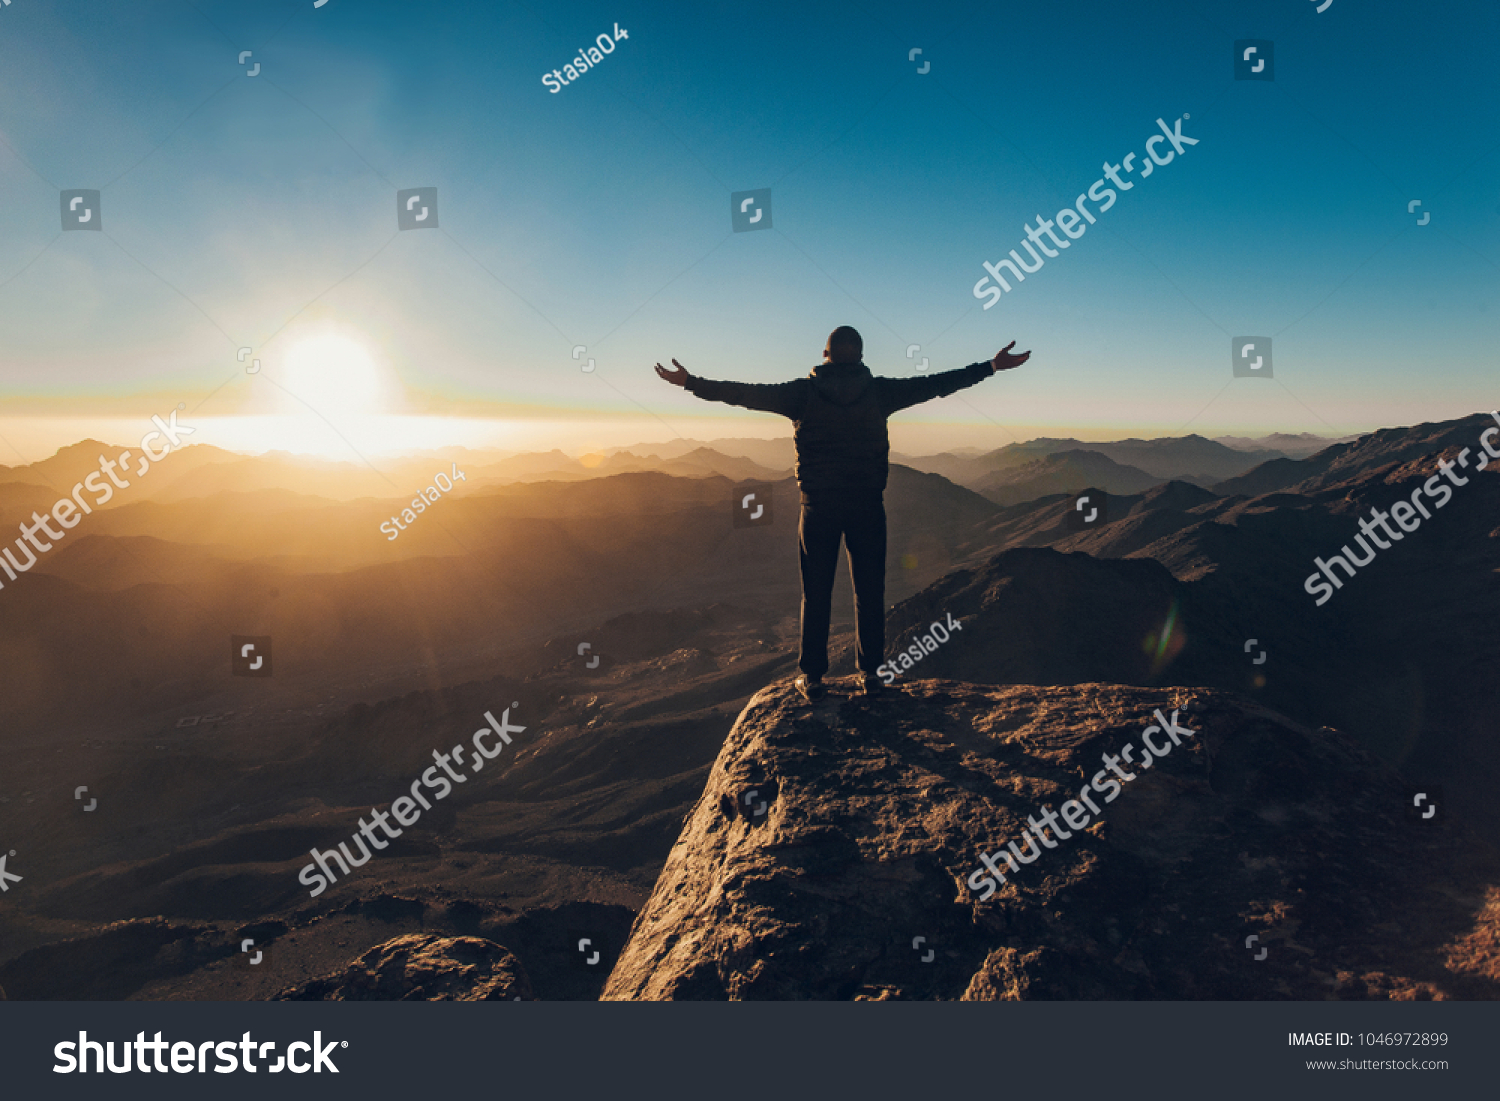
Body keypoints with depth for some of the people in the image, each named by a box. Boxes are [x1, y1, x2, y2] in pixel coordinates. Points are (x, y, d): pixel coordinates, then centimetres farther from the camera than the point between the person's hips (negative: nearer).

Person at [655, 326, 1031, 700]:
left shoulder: (803, 392, -4)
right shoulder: (879, 391, 0)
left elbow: (746, 393, -4)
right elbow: (936, 384, 4)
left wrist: (691, 383, 1)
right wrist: (992, 366, 12)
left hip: (818, 505, -1)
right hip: (867, 504, 1)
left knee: (816, 593, 6)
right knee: (869, 592, 10)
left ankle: (812, 676, 9)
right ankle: (870, 671, 15)